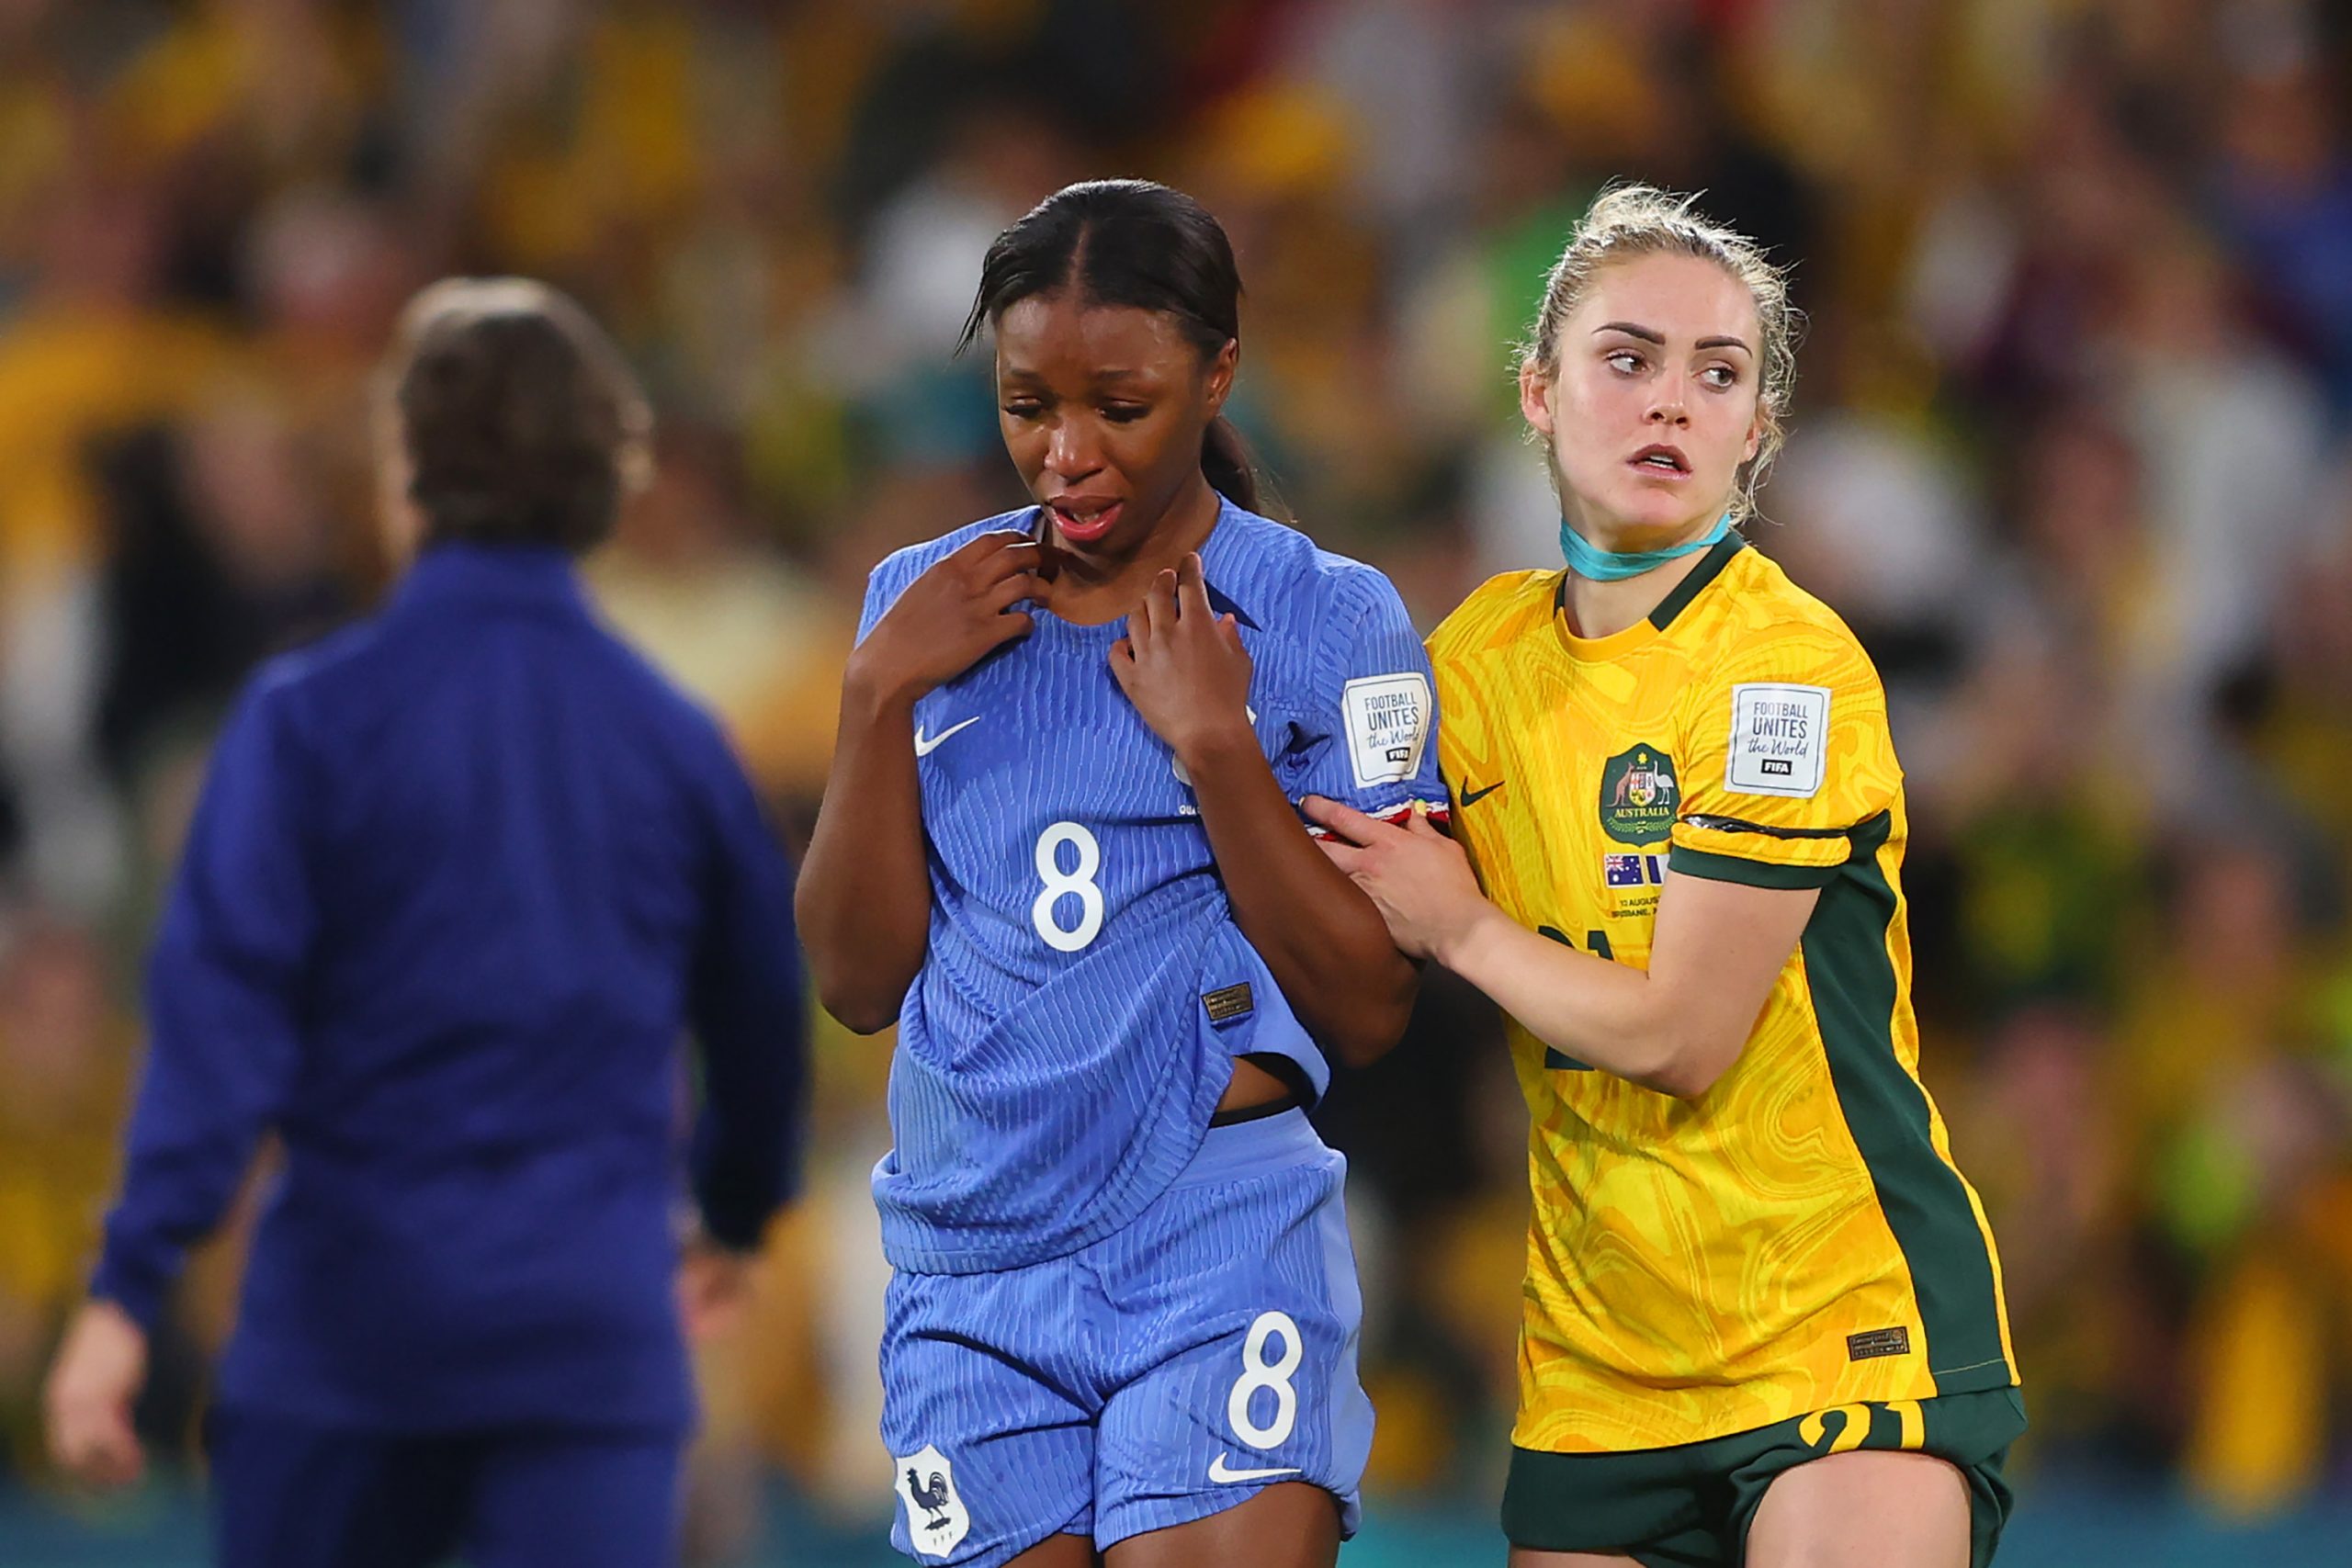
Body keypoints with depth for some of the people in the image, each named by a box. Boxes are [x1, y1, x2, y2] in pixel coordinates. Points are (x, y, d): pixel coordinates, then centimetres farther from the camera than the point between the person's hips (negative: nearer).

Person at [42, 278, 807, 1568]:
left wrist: (126, 1291, -15)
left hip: (349, 1320, -1)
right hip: (598, 1333, 1)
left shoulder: (312, 716, -5)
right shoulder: (672, 736, 6)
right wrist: (734, 1211, 38)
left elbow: (220, 1008, -13)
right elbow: (762, 1011, 18)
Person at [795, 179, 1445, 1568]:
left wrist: (1216, 740, -12)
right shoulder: (929, 605, 11)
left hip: (1221, 1251, -4)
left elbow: (1371, 1010, -4)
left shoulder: (1329, 622, 0)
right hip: (971, 1269, 4)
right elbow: (859, 981, 7)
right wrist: (880, 695, -3)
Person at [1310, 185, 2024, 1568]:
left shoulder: (1790, 670, -14)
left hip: (1842, 1315, -6)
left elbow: (1677, 1035, -16)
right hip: (1597, 1341, 6)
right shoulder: (1486, 649, 6)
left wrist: (1458, 925, -5)